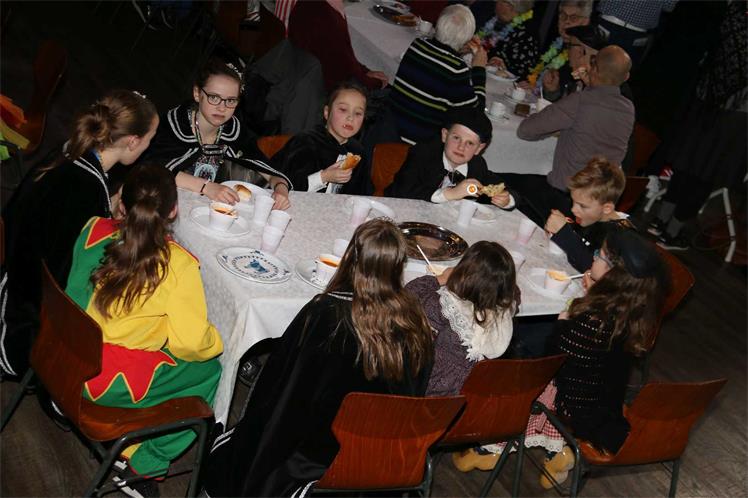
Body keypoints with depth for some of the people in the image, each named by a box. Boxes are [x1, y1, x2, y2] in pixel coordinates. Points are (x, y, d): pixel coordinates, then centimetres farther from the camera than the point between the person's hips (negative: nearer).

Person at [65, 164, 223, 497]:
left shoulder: (94, 231, -5)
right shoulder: (178, 264, -19)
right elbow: (191, 343, -19)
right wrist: (217, 340, 4)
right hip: (113, 383, -6)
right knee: (210, 372, 14)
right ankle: (142, 466, 14)